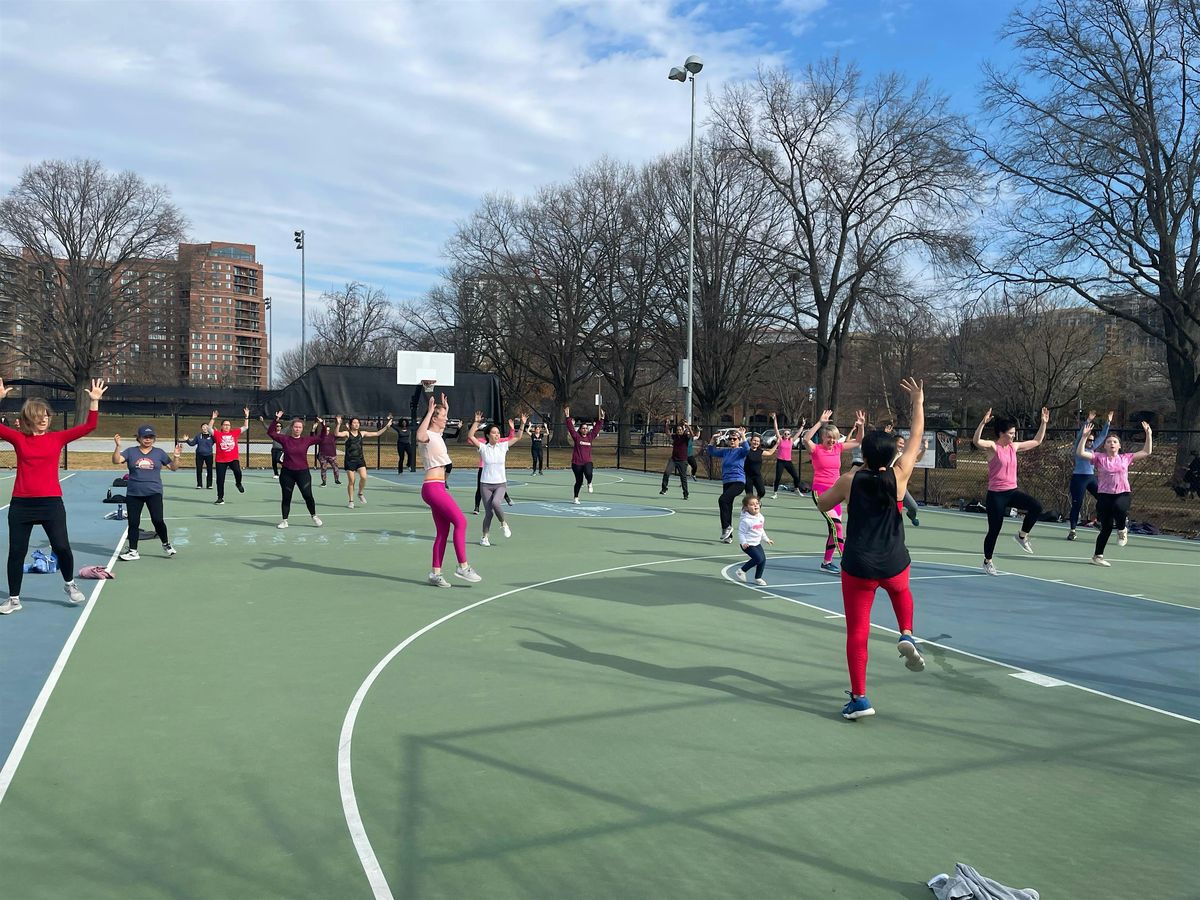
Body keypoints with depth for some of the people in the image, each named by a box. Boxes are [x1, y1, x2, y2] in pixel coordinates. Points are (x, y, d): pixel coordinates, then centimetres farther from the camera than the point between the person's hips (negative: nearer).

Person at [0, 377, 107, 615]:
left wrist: (94, 401, -10)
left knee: (61, 547, -5)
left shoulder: (57, 438, 3)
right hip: (21, 504, 1)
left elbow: (89, 426, -2)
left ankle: (69, 584, 22)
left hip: (51, 503, -1)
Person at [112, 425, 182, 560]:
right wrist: (118, 446, -23)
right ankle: (132, 551, 15)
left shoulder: (159, 452, 5)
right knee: (133, 522, 5)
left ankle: (166, 544, 12)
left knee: (157, 520, -12)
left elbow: (173, 467, 7)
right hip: (133, 493, 1)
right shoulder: (131, 452, 4)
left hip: (154, 493, -1)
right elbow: (116, 461, -9)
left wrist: (176, 456, -10)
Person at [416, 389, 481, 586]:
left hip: (438, 487, 10)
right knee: (460, 522, -12)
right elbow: (419, 436, -38)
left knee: (443, 532, 8)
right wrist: (429, 412, -33)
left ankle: (436, 573, 9)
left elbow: (442, 424, 43)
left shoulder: (437, 435, 16)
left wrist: (446, 409, 34)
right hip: (433, 487, -10)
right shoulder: (427, 435, -11)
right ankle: (463, 567, -10)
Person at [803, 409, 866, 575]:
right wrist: (820, 423, -30)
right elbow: (805, 439, -28)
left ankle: (827, 562, 24)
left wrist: (861, 426, -1)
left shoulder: (838, 448, 8)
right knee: (836, 525, -18)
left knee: (834, 528, 11)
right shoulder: (816, 449, -7)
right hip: (820, 491, -7)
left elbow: (858, 441, 15)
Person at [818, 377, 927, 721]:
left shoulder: (849, 481, -8)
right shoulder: (897, 476, -6)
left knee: (857, 630, 5)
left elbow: (822, 504, 9)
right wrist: (919, 402, 16)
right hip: (894, 563, 2)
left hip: (858, 567, -2)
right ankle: (906, 635, 15)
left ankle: (859, 698, 3)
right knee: (901, 591, 38)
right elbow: (916, 438, 6)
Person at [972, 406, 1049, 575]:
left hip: (1012, 491, 6)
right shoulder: (993, 447, -10)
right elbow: (976, 441, -30)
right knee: (994, 530, 1)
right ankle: (987, 562, 20)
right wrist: (983, 422, -41)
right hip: (996, 494, -6)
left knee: (1036, 507, -16)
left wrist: (1044, 423, 15)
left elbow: (1037, 442, 20)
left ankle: (1022, 536, 6)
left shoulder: (1014, 447, 9)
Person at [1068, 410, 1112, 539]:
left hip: (1092, 477, 6)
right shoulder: (1078, 447, -2)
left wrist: (1108, 422, 10)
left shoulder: (1092, 448, 13)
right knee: (1076, 504, -5)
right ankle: (1072, 530, 0)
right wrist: (1088, 421, -25)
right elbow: (1080, 434, -15)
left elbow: (1102, 436, 17)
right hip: (1079, 478, -6)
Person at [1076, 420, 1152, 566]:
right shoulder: (1099, 458, 4)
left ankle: (1122, 530, -4)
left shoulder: (1125, 458, 10)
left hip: (1123, 493, 1)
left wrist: (1149, 434, 8)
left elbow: (1146, 452, 14)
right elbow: (1080, 452, -7)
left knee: (1119, 508, -36)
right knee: (1107, 527, 0)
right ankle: (1097, 556, 18)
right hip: (1105, 495, -1)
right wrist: (1084, 436, -15)